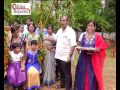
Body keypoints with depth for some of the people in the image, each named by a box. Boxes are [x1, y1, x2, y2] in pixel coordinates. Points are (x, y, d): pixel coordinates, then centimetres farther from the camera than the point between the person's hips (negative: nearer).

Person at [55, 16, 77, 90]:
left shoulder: (71, 31, -14)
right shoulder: (59, 30, 9)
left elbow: (73, 45, -20)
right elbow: (55, 39, 24)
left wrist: (69, 56, -25)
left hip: (65, 57, -7)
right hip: (58, 56, 7)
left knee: (67, 73, 4)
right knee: (61, 72, 22)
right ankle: (62, 84, 40)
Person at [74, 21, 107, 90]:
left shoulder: (97, 36, -3)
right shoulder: (83, 35, 6)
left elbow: (102, 46, -4)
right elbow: (80, 46, 11)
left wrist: (96, 50, -21)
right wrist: (78, 48, -10)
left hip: (93, 59, -2)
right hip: (83, 57, 3)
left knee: (92, 75, 2)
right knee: (82, 74, 7)